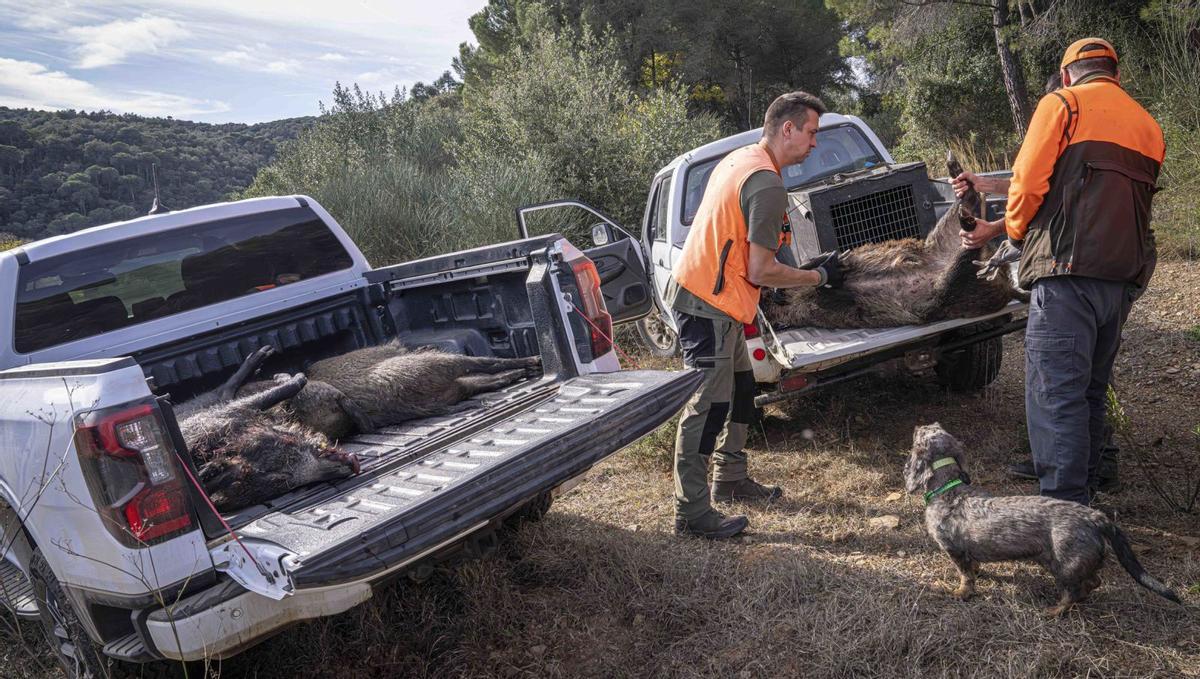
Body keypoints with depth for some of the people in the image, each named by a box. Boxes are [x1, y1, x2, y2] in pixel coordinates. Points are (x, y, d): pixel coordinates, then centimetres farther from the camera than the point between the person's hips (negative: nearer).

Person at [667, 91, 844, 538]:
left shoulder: (738, 160, 12)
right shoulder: (768, 186, -19)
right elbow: (760, 272, -19)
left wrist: (799, 272, 17)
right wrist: (818, 276, -4)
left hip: (702, 294, 11)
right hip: (708, 305, -11)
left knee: (740, 391, 20)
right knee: (708, 406, -6)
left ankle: (730, 480, 33)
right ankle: (691, 514, 0)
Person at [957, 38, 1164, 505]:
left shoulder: (1062, 104, 0)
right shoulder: (1148, 126, 22)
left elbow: (1028, 186, -7)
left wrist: (1014, 233, 15)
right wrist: (996, 228, 24)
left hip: (1067, 274, -8)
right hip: (1123, 279, 8)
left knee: (1056, 396, -8)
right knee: (1092, 392, 17)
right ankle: (1085, 492, 27)